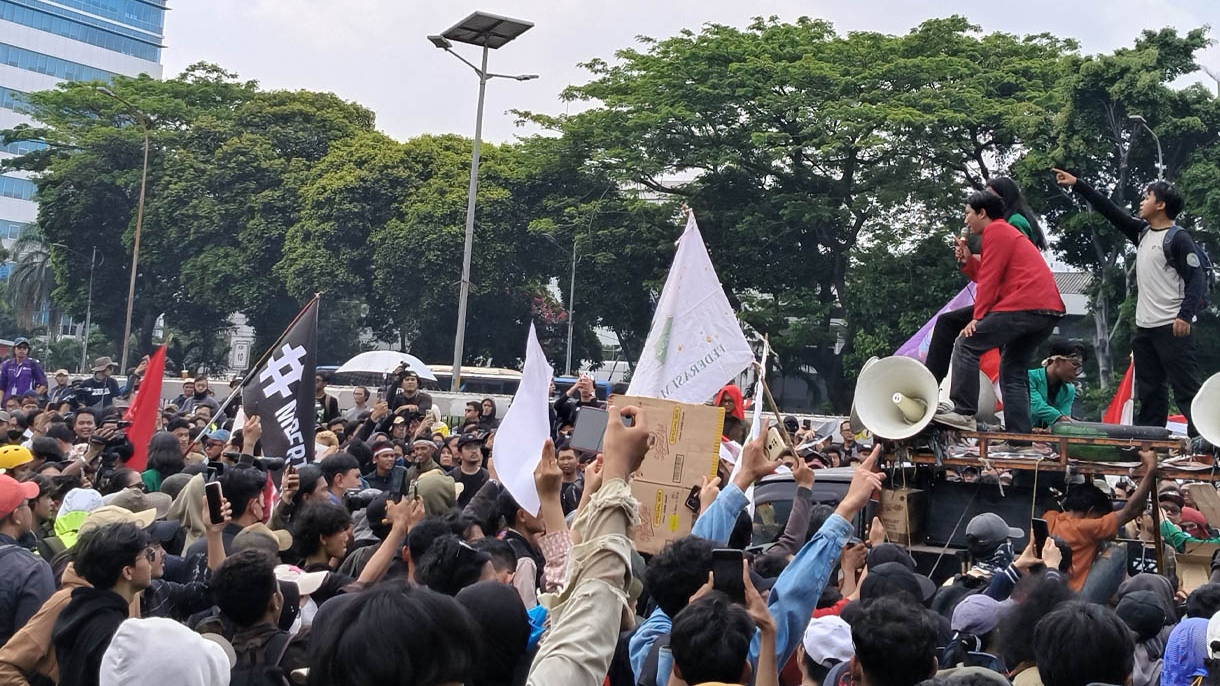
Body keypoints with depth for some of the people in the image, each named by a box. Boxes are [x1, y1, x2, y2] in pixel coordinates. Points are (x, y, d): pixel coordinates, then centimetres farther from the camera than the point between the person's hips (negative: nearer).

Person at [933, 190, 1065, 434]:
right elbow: (989, 278, 23)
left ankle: (963, 413, -12)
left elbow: (990, 279, -7)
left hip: (1025, 306, -10)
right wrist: (968, 261, 16)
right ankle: (1019, 435, 8)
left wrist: (977, 318, -8)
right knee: (1013, 372, 13)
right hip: (1048, 311, 10)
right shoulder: (1008, 233, 30)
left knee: (966, 346, -6)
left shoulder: (995, 231, 0)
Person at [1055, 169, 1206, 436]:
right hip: (1144, 327, 8)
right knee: (1149, 391, 11)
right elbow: (1110, 210, 18)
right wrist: (1077, 184, 18)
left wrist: (1185, 315, -24)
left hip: (1172, 328, -8)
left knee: (1187, 389, -9)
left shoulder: (1178, 239, -9)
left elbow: (1197, 279, -13)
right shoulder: (1142, 232, 14)